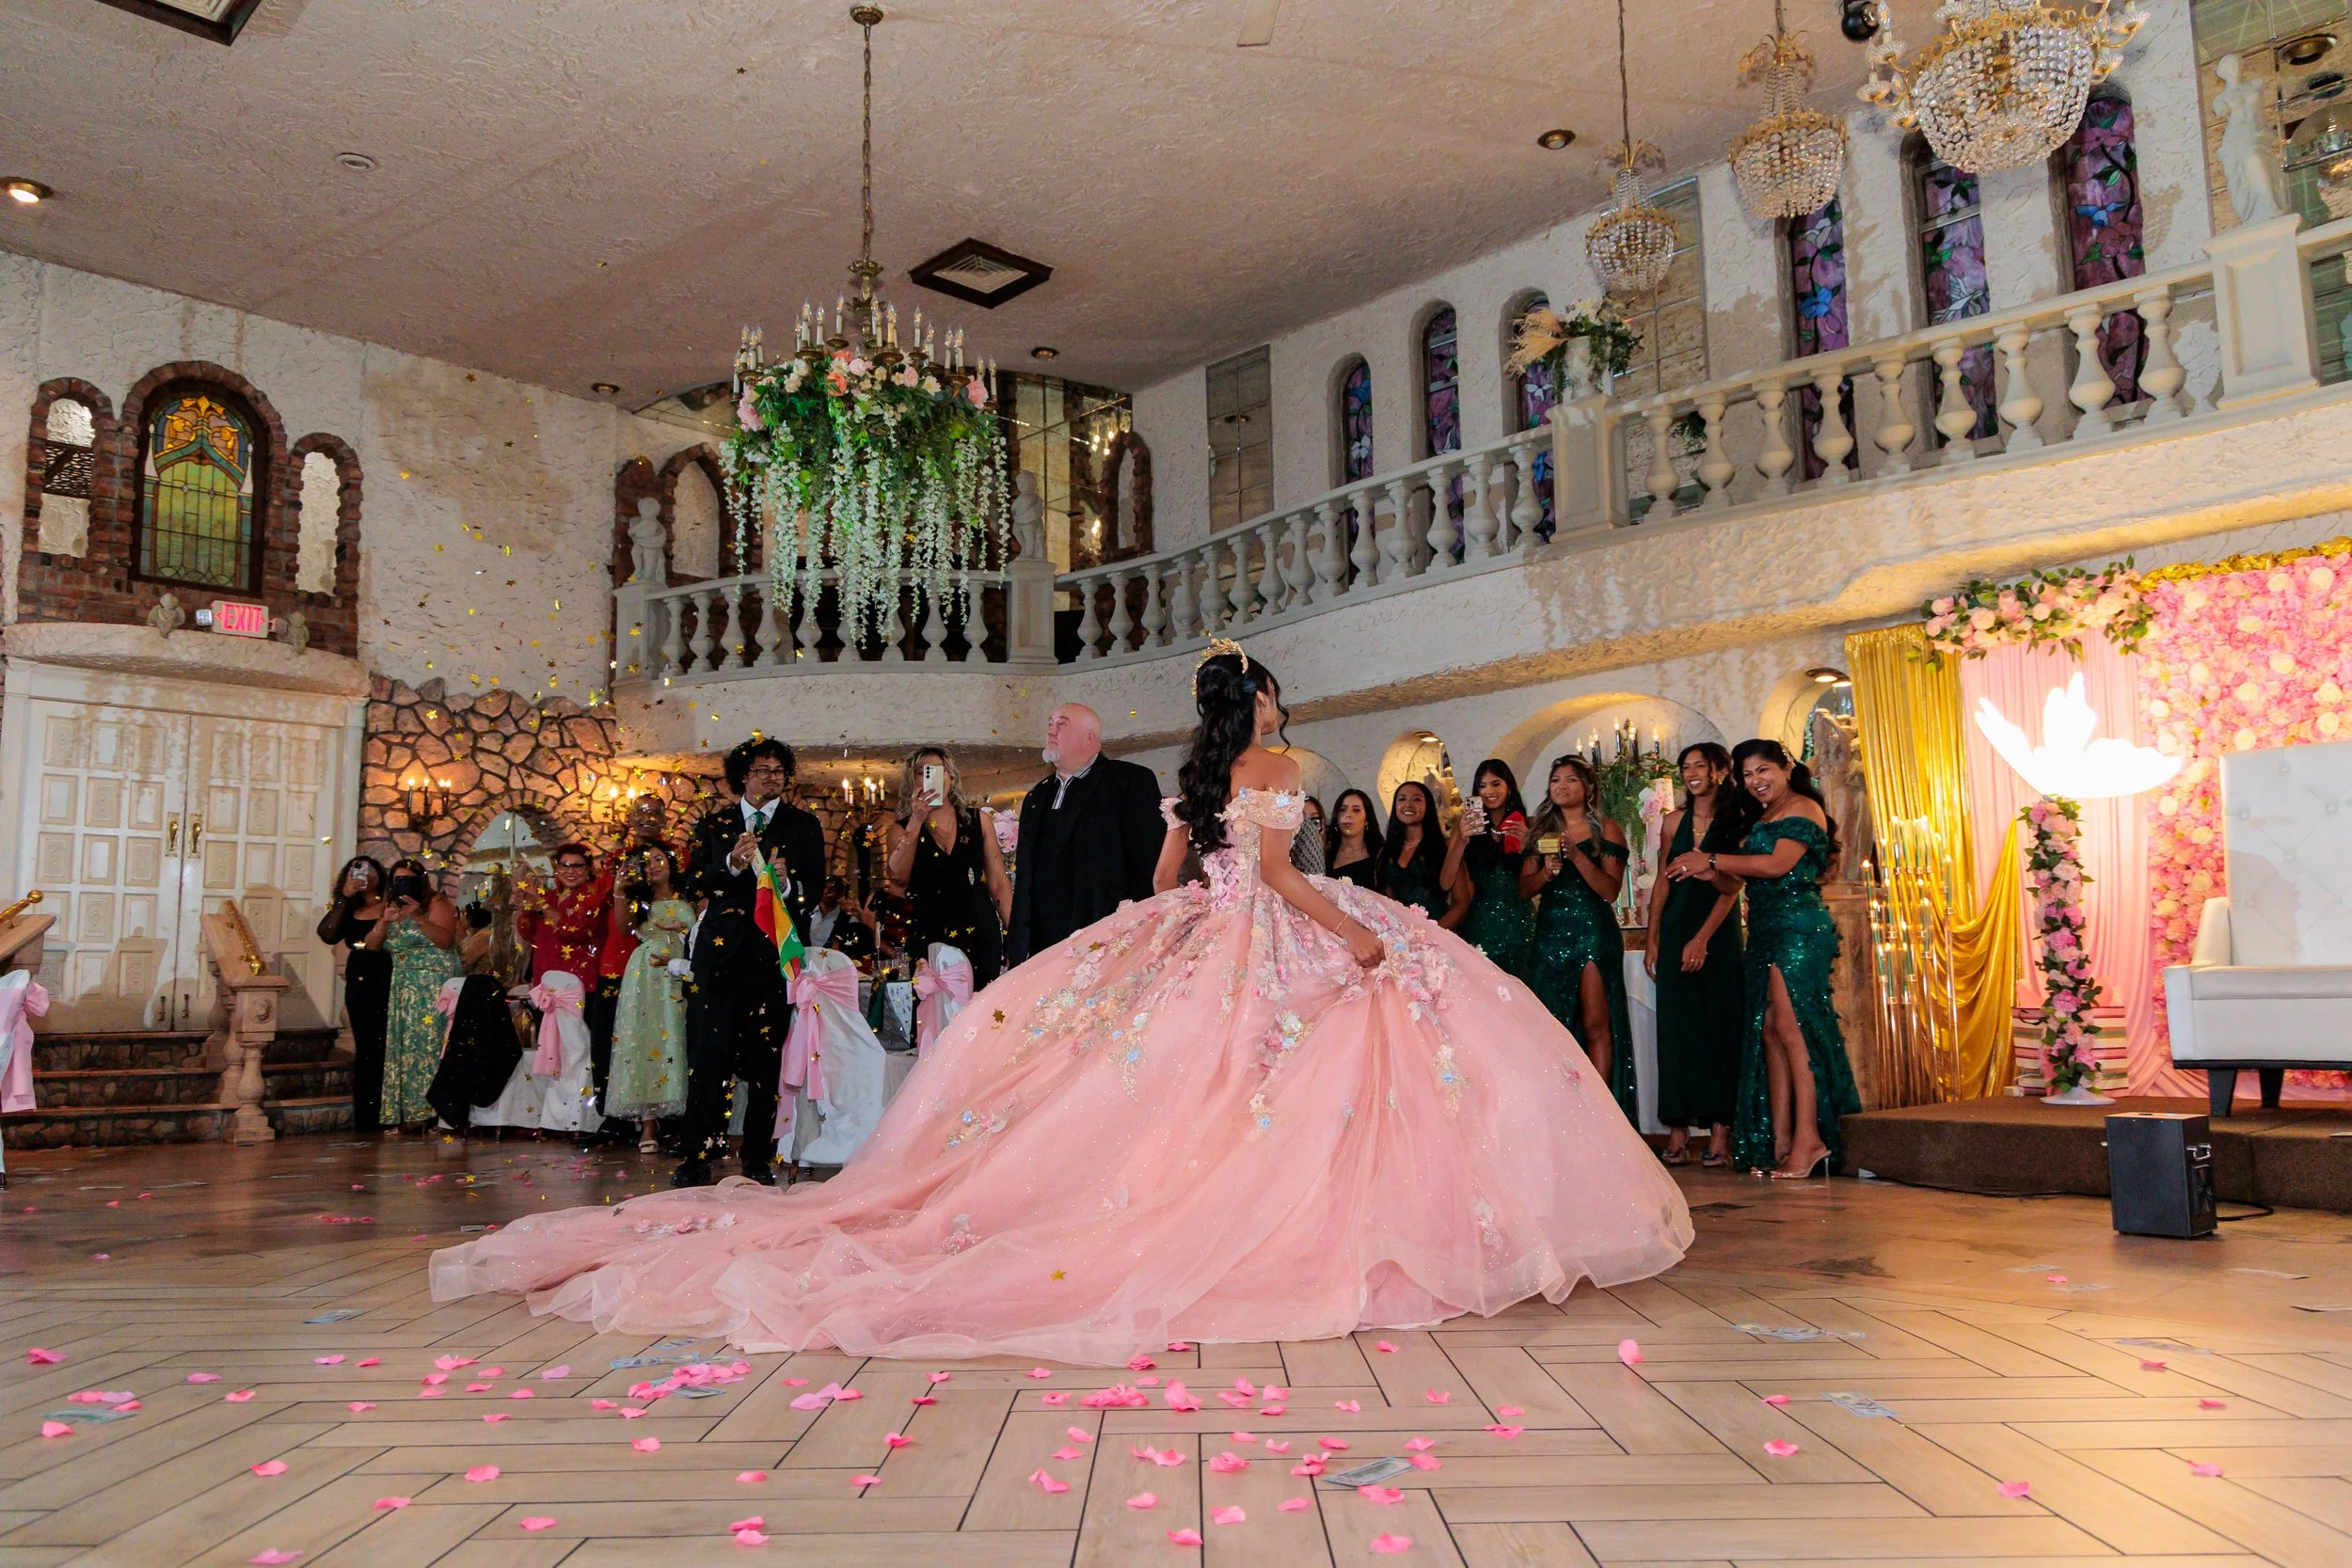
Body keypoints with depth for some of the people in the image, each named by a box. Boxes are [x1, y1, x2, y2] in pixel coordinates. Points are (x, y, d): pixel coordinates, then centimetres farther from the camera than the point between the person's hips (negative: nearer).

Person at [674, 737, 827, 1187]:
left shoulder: (804, 826, 12)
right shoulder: (714, 824, 15)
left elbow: (815, 887, 6)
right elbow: (693, 883, 6)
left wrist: (789, 885, -15)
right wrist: (731, 864, -10)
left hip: (776, 950, 0)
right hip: (722, 948, 1)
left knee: (765, 1058, 1)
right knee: (709, 1053, -6)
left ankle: (759, 1158, 10)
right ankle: (698, 1156, 2)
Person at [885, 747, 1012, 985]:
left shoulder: (978, 820, 7)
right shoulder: (903, 829, 4)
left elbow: (999, 883, 6)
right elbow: (898, 879, -12)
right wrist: (916, 822, -15)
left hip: (980, 935, 1)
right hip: (930, 937, -1)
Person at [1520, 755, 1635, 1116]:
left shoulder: (1606, 830, 4)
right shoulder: (1543, 832, 15)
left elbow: (1610, 889, -6)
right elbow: (1525, 887, 9)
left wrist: (1577, 855, -17)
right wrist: (1547, 871, -10)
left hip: (1593, 933, -4)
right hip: (1550, 933, 4)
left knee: (1595, 1025, -8)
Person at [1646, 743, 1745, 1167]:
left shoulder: (1735, 822, -2)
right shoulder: (1674, 821, 12)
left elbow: (1730, 888, -8)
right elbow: (1663, 882, 12)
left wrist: (1702, 939, -16)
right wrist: (1652, 940, 5)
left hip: (1718, 933, -4)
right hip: (1675, 930, 4)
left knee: (1720, 1025, -4)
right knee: (1677, 1028, 1)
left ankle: (1720, 1132, -3)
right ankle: (1678, 1134, 2)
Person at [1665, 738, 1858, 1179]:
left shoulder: (1804, 809, -2)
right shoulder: (1761, 820, 23)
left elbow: (1777, 865, -15)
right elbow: (1736, 884, 18)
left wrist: (1712, 859, -8)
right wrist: (1706, 872, -1)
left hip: (1798, 927, -8)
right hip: (1765, 931, 8)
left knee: (1790, 1027, -13)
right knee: (1769, 1031, 2)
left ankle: (1809, 1140, -12)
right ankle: (1779, 1143, 1)